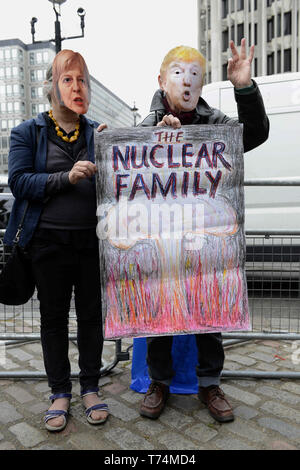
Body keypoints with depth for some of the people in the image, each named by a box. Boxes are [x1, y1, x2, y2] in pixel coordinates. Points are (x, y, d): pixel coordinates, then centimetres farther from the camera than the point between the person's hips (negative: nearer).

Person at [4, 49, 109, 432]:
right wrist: (67, 177, -19)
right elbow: (19, 182, -8)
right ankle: (60, 392, 29)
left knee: (91, 314, 9)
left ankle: (90, 387, 29)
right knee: (53, 317, 10)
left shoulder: (97, 131, 10)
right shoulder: (28, 132, 5)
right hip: (48, 241, -1)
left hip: (92, 239, 1)